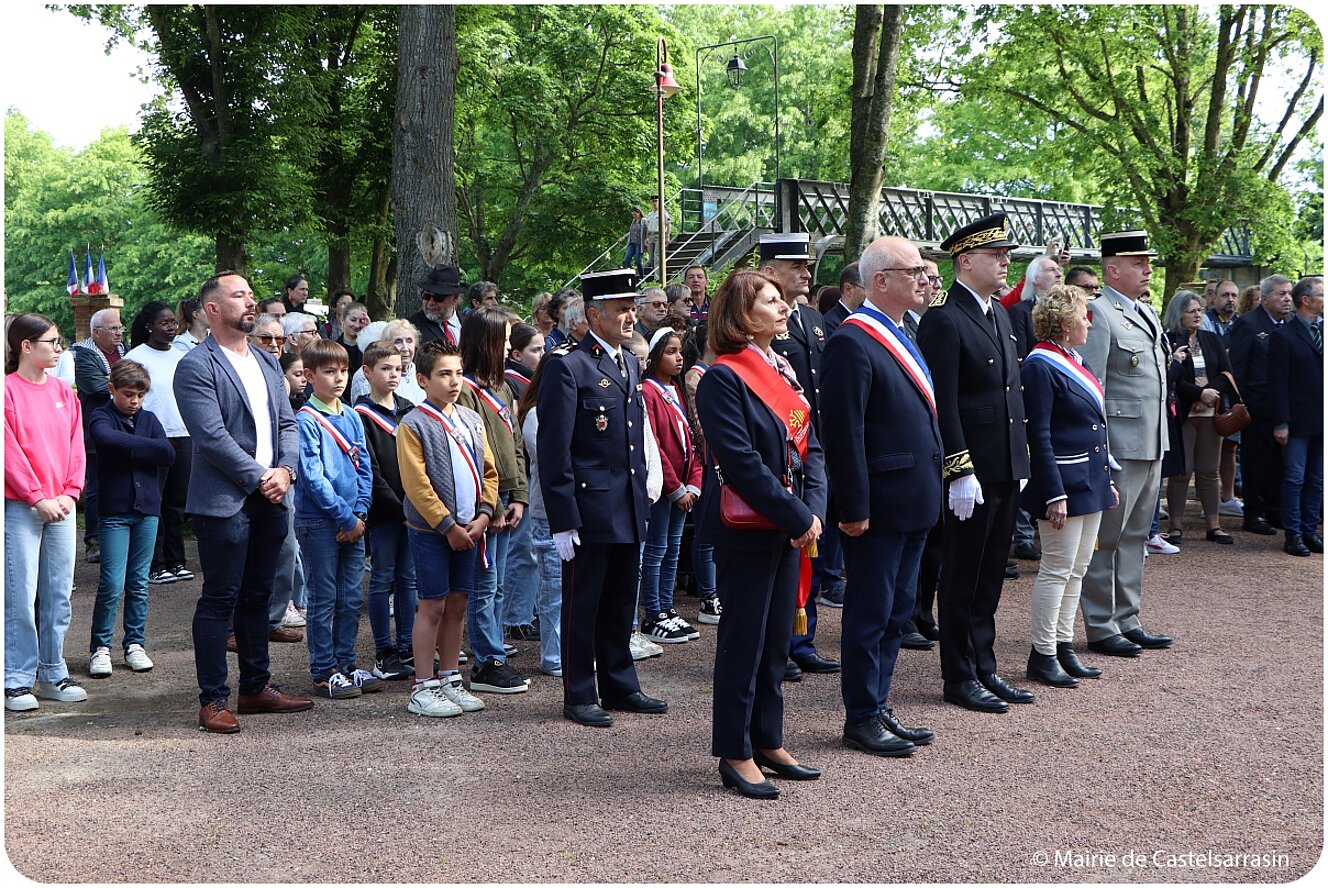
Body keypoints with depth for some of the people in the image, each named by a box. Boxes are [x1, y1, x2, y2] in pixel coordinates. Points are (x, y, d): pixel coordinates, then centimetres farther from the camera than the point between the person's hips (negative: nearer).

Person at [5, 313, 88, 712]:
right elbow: (10, 451, -11)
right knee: (21, 596, -3)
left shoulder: (63, 391, 11)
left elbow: (76, 446, 11)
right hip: (20, 509, -6)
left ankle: (53, 675, 17)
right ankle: (17, 682, 4)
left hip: (61, 507, 6)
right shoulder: (8, 390, -7)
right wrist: (38, 498, -12)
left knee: (59, 595, 9)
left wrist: (70, 493, -1)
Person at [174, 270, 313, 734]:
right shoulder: (196, 367, -9)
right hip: (223, 501, -7)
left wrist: (285, 469, -4)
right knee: (219, 601, -2)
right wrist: (259, 476, -14)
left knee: (258, 596, 15)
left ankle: (256, 687, 25)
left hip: (269, 500, 7)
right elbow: (211, 436, -17)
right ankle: (213, 700, 6)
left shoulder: (267, 363, 16)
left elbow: (286, 423, 13)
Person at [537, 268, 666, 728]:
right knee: (582, 605, 3)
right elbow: (554, 452, -14)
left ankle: (620, 686, 27)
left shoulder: (631, 365, 14)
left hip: (629, 511, 8)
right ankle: (580, 697, 12)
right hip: (590, 508, -8)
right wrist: (563, 521, -16)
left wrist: (642, 502, 18)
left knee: (621, 603, 16)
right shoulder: (569, 369, -11)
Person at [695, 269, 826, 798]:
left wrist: (813, 511, -5)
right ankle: (735, 755, 12)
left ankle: (768, 742, 26)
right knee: (743, 640, 1)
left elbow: (808, 447, 10)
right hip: (746, 530, -8)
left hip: (789, 529, 8)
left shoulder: (783, 371, 13)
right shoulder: (723, 378, -13)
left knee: (777, 639, 14)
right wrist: (797, 517, -19)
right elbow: (742, 462, -20)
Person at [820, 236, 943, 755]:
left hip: (913, 504, 10)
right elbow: (842, 433, -19)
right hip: (878, 507, -9)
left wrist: (929, 491, 17)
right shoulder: (852, 343, -16)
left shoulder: (900, 336, 15)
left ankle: (878, 708, 26)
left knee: (897, 612, 15)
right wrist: (854, 508, -21)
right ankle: (861, 719, 12)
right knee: (870, 614, 1)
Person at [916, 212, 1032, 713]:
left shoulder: (999, 313, 14)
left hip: (1007, 471, 9)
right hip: (971, 474, -8)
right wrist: (959, 473, -21)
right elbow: (941, 404, -19)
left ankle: (985, 669, 26)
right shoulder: (943, 320, -15)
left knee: (990, 576, 15)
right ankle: (960, 677, 13)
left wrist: (1021, 460, 16)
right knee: (963, 577, 3)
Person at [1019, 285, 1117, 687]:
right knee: (1057, 569, -4)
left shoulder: (1074, 361, 14)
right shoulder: (1040, 367, -15)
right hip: (1066, 483, -10)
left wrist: (1106, 479, 18)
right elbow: (1039, 435, -19)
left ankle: (1064, 646, 21)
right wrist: (1055, 495, -21)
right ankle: (1043, 655, 5)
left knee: (1077, 568, 13)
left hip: (1090, 483, 10)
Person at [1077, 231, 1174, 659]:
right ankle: (1100, 627, 7)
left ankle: (1126, 619, 24)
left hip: (1152, 445, 9)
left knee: (1135, 535, 15)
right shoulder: (1099, 315, -13)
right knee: (1107, 537, -1)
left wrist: (1161, 439, 19)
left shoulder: (1148, 312, 15)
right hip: (1119, 444, -9)